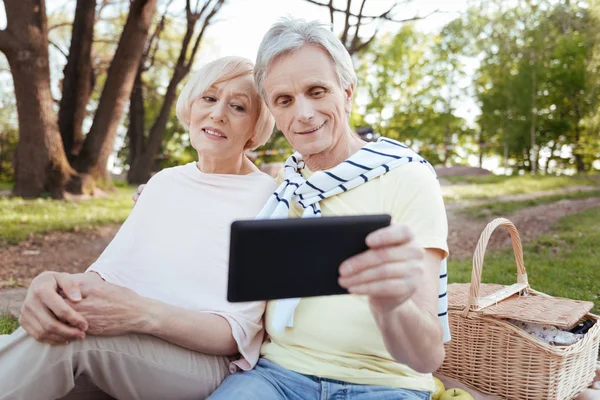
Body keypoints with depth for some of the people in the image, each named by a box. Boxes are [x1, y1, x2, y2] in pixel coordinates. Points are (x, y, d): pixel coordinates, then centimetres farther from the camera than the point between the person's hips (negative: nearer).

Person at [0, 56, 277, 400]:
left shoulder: (270, 199, -7)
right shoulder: (164, 182, 11)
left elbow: (237, 334, -11)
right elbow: (110, 269, 3)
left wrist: (145, 314, -29)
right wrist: (57, 286, -21)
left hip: (207, 362, -4)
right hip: (129, 347, 4)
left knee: (71, 338, -29)